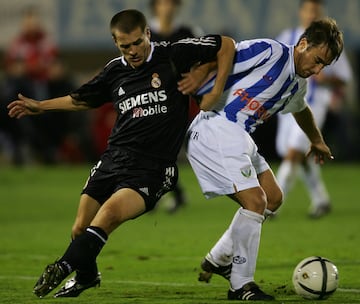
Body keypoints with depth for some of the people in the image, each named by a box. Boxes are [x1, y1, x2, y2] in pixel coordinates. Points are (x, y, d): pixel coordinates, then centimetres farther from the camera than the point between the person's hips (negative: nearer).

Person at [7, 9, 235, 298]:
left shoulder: (174, 55, -4)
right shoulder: (115, 71, 10)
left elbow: (227, 45, 0)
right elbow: (83, 99, 29)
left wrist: (216, 92, -6)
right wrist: (40, 106, 30)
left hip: (152, 169, -5)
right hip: (113, 160, 5)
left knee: (110, 213, -30)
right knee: (81, 228, 4)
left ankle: (63, 268, -22)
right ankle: (86, 275, 35)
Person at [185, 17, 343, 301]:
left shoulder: (299, 84, 15)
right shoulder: (270, 51, -13)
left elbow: (301, 109, 39)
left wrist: (317, 141, 52)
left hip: (240, 138, 10)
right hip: (215, 131, -10)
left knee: (273, 198, 14)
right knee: (255, 200, -16)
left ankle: (219, 259, 22)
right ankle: (241, 285, -5)